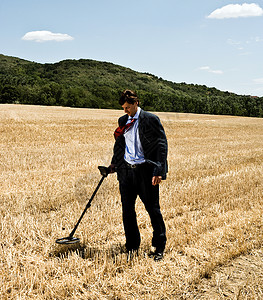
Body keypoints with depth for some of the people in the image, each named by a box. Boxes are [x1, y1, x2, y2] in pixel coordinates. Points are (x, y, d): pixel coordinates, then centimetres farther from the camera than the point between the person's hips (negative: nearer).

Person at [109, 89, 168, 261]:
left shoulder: (150, 119, -6)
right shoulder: (123, 121, 12)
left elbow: (162, 145, -9)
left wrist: (159, 171, -16)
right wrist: (114, 163, 15)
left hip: (145, 170, -5)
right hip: (126, 170, 6)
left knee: (153, 208, 3)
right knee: (127, 209, 8)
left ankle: (159, 247, 19)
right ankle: (132, 247, 23)